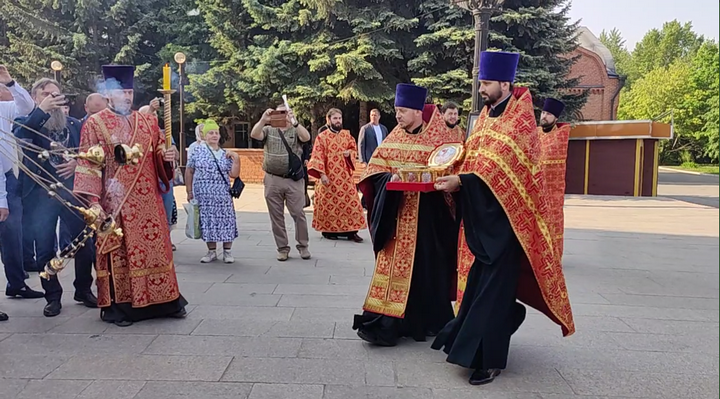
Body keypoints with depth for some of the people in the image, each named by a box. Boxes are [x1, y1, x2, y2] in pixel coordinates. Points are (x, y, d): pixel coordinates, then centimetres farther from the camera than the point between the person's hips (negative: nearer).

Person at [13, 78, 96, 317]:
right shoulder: (27, 122, 6)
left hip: (74, 190, 2)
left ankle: (84, 290, 19)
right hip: (40, 193, -1)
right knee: (44, 248, 2)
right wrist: (41, 110, -22)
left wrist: (78, 163, -9)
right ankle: (53, 297, 15)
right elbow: (20, 136, -17)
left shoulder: (74, 124, 13)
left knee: (85, 242, 2)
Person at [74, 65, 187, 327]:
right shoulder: (95, 124, 0)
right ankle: (117, 306, 12)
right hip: (115, 202, -4)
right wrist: (93, 201, -13)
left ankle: (161, 301, 18)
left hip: (147, 201, 4)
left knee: (155, 248, 7)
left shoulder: (148, 122, 11)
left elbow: (159, 159, 14)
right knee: (118, 252, 1)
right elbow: (88, 165, -5)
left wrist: (168, 157, -10)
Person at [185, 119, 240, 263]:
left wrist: (236, 159, -7)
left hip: (223, 195, 1)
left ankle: (227, 252, 11)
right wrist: (189, 191, 4)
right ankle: (211, 252, 17)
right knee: (207, 222, 4)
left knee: (226, 221, -1)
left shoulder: (225, 154, 8)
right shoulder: (197, 151, 3)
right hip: (203, 195, -1)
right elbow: (189, 172, 7)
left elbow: (234, 174, 4)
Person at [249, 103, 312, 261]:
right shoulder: (268, 130, 10)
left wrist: (294, 122, -30)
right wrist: (263, 120, -25)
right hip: (272, 180, 2)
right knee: (276, 216, 7)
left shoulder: (296, 131, 6)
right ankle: (282, 248, 17)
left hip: (293, 180, -2)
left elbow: (306, 137, -16)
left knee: (298, 214, 1)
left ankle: (303, 246, 15)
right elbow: (254, 134, -9)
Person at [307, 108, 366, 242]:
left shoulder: (346, 135, 9)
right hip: (329, 176, -4)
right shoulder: (322, 137, -5)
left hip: (345, 175, 4)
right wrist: (322, 174, -18)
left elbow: (354, 149, 18)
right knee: (329, 203, 3)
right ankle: (328, 230, 14)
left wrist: (349, 153, -7)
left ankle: (351, 231, 5)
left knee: (350, 202, 0)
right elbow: (318, 157, -9)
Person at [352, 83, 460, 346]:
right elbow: (375, 169, 5)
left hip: (427, 213, -3)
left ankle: (425, 320, 21)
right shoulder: (392, 139, 8)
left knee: (424, 264, 4)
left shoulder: (437, 138, -3)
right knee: (393, 263, 3)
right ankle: (386, 322, 10)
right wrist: (390, 178, -15)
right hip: (396, 211, 3)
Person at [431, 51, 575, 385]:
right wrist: (454, 176, -5)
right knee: (478, 279, 13)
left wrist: (460, 182, -28)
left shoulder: (521, 118, -10)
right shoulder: (486, 115, 14)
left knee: (494, 283, -4)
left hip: (503, 214, -7)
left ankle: (489, 358, 4)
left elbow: (500, 166, -21)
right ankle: (471, 340, 30)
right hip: (480, 211, 7)